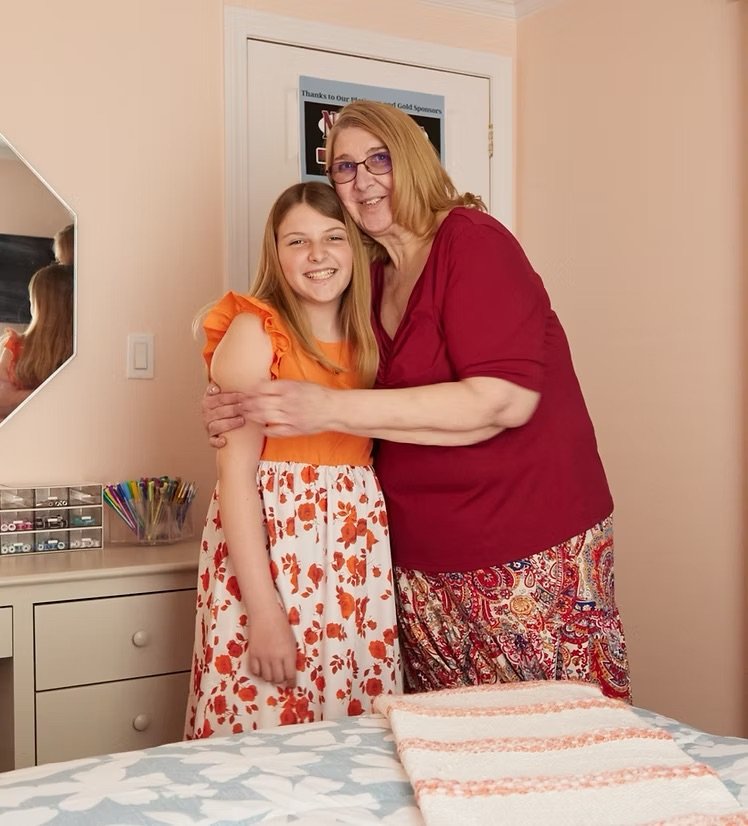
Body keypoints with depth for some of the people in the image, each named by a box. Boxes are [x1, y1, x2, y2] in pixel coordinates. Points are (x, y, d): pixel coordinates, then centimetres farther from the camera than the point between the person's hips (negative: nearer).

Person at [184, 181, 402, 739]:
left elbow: (371, 453, 13)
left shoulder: (366, 341, 12)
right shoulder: (254, 330, -5)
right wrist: (263, 608, -18)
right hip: (270, 544, -5)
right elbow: (236, 470, -13)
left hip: (358, 555, 5)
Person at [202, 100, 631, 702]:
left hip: (532, 556, -6)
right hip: (426, 565, 7)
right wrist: (243, 415, -3)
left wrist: (331, 409, -24)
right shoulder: (373, 276, 10)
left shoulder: (474, 241, -10)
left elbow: (503, 400, -23)